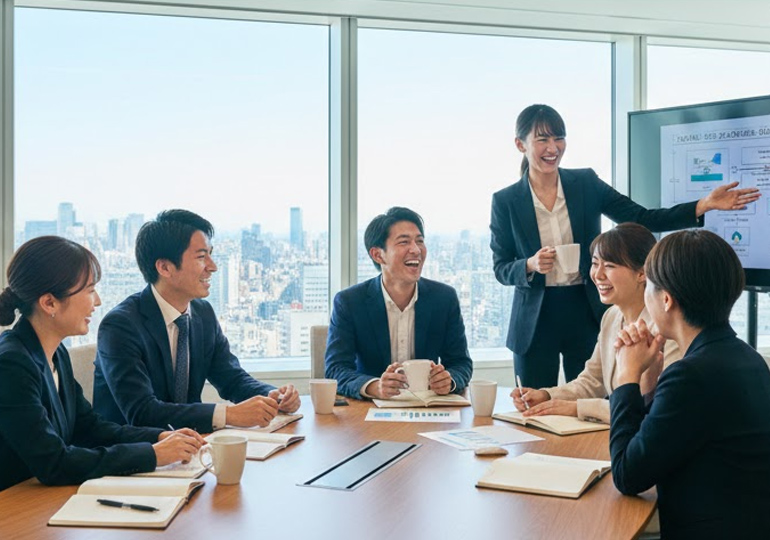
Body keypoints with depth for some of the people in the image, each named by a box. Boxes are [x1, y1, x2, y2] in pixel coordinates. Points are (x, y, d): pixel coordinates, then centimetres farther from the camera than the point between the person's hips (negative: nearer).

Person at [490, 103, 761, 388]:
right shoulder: (505, 201, -3)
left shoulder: (586, 183, 0)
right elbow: (501, 269, 0)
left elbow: (643, 220, -4)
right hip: (535, 320, -1)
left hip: (586, 314, 1)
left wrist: (705, 205, -14)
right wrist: (530, 265, -20)